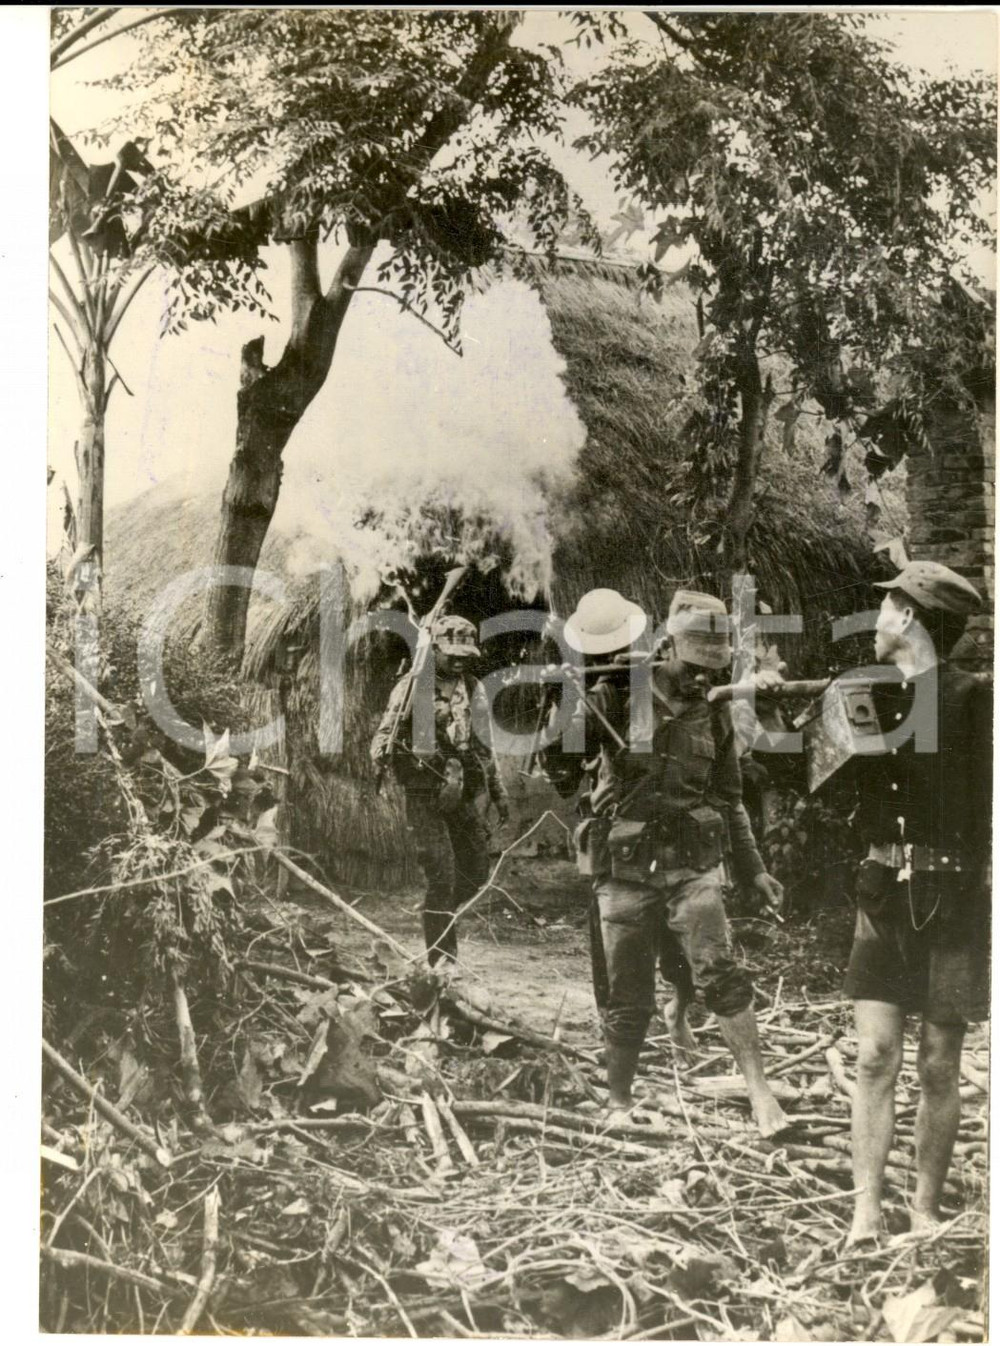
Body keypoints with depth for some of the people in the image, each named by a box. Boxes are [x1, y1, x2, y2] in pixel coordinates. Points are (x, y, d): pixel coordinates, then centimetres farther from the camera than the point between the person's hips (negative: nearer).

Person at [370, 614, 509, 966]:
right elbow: (383, 736, -8)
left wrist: (498, 793, 21)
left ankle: (440, 919, 35)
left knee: (476, 873, 9)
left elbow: (484, 747, 20)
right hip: (424, 795, -6)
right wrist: (384, 752, -32)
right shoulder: (412, 688, -7)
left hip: (461, 796, 6)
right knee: (442, 876, -12)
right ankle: (441, 960, -5)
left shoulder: (473, 689, 11)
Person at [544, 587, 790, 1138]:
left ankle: (760, 1090, -3)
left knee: (719, 971, -16)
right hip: (625, 872, -2)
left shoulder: (713, 714, 9)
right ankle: (618, 1104, 25)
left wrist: (753, 869, 16)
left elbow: (728, 799, 19)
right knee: (625, 1001, 5)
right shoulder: (615, 698, -3)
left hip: (691, 866, 2)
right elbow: (560, 766, -8)